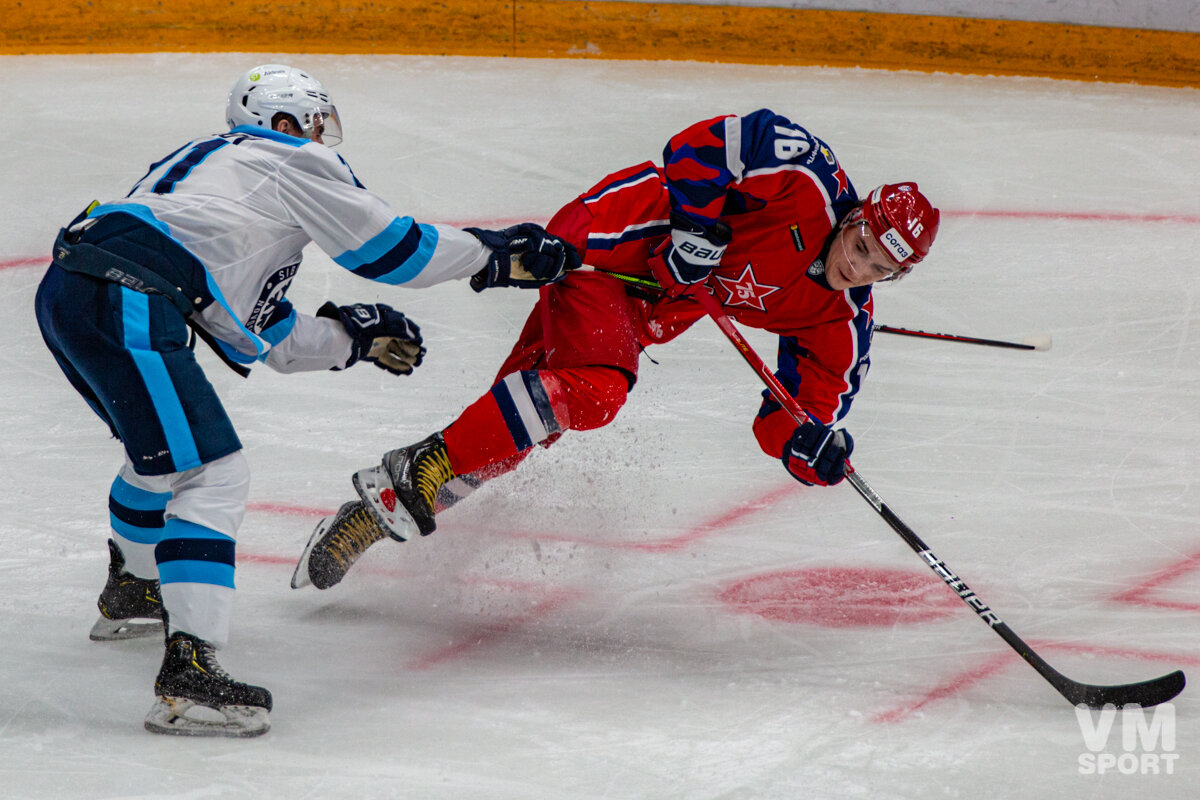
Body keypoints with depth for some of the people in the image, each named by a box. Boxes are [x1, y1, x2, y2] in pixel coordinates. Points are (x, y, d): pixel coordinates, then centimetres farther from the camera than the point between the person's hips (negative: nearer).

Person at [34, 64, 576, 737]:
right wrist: (498, 255, 19)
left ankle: (131, 594, 54)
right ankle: (189, 673, -24)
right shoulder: (290, 159, 9)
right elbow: (386, 245, 8)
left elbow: (262, 336, 32)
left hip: (67, 291, 10)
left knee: (165, 447, 33)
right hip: (123, 301, -10)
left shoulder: (205, 164, 34)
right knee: (211, 472, -13)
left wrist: (352, 337, 28)